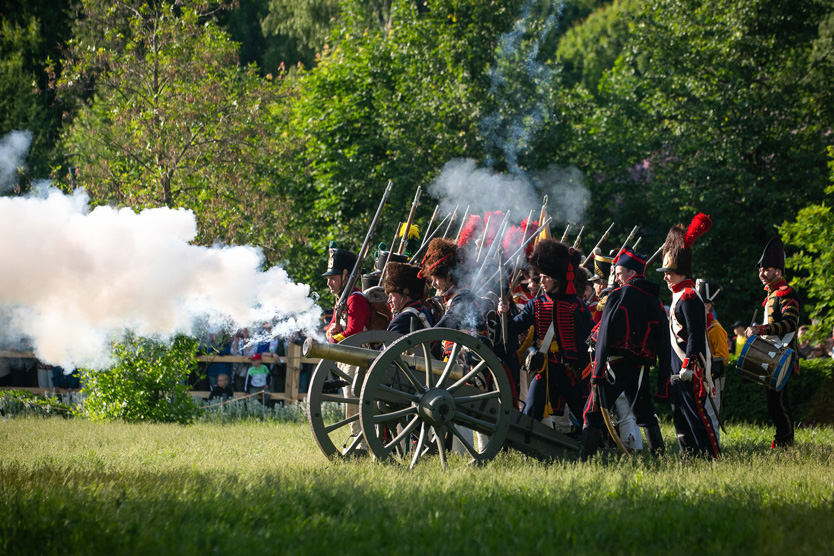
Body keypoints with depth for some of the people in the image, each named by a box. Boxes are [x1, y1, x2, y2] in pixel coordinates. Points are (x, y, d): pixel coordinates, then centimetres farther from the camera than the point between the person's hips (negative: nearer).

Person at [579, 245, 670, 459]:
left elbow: (604, 336, -10)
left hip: (616, 364, -5)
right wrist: (663, 383, 12)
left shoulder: (618, 296, -4)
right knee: (645, 413, 16)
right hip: (641, 367, 6)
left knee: (592, 413, -3)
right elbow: (664, 345, 11)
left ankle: (585, 458, -11)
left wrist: (597, 372, -11)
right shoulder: (656, 303, 13)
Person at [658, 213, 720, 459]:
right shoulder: (679, 295, 17)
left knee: (696, 411, -10)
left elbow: (696, 336, -20)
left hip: (690, 367, -10)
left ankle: (712, 456, -10)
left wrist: (688, 366, -25)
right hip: (679, 368, 10)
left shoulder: (689, 297, -14)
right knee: (679, 412, 12)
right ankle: (689, 455, 16)